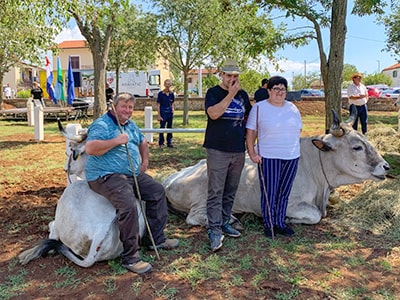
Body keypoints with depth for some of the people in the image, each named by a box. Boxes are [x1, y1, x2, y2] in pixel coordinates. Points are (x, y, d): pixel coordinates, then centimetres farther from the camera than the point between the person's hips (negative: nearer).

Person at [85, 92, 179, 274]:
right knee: (128, 203, -32)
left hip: (133, 175, 10)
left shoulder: (130, 125, 17)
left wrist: (145, 160, 15)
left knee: (158, 191, 8)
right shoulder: (102, 125, -10)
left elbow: (142, 142, 32)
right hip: (106, 176, -10)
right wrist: (116, 141, -22)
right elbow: (90, 148, -25)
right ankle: (130, 258, -23)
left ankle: (157, 239, 18)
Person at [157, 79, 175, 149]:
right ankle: (161, 143, 10)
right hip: (163, 113, -5)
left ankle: (169, 143, 22)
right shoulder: (161, 93, -6)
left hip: (170, 113, 5)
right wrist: (159, 115, -10)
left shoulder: (171, 94, 6)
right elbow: (158, 105, -6)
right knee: (162, 128, 1)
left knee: (170, 128, 11)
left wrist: (172, 112, 7)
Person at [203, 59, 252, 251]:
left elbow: (249, 117, 23)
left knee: (230, 192, 14)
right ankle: (214, 231, -2)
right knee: (216, 192, -6)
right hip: (217, 150, -5)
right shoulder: (213, 92, -2)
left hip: (238, 151, 6)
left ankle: (224, 223, 27)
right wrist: (231, 94, -18)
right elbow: (213, 113, -20)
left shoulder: (243, 94, 13)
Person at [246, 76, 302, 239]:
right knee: (269, 193, 2)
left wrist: (294, 149, 8)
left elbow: (298, 130, 17)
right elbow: (250, 132, -5)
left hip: (292, 157, 5)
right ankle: (268, 225, 18)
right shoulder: (259, 107, -4)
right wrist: (252, 153, -11)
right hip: (268, 158, -4)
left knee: (284, 193, 13)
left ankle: (280, 224, 27)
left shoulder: (292, 108, 9)